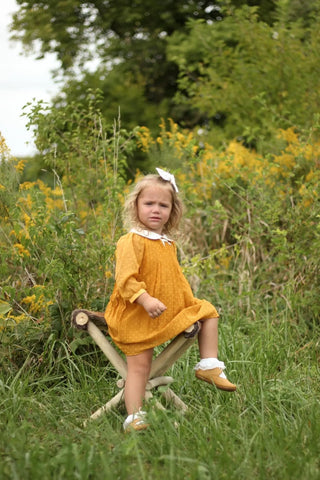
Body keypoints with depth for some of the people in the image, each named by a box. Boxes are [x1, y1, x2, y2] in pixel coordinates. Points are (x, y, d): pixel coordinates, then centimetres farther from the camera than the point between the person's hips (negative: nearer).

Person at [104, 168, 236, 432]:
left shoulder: (169, 245, 10)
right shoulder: (131, 241, -16)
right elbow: (125, 279, -25)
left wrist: (191, 303, 18)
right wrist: (146, 299, -36)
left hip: (171, 314, 8)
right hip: (137, 319, -8)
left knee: (208, 311, 13)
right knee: (139, 366, -8)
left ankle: (208, 365, 13)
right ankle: (134, 417, -1)